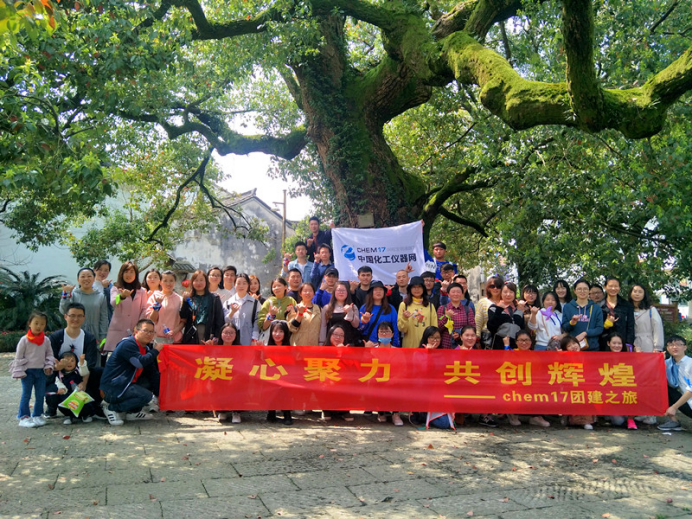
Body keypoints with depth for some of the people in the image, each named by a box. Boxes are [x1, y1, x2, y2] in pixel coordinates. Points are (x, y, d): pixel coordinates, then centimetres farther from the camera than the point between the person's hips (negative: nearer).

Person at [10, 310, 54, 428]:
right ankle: (24, 417, 9)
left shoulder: (46, 340, 2)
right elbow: (18, 356, -6)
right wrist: (19, 371, -9)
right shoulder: (24, 340, -9)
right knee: (26, 395, 0)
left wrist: (49, 366, -4)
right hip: (27, 371, -4)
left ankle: (37, 416, 20)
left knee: (40, 395, 8)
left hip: (41, 371, 4)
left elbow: (49, 354, 10)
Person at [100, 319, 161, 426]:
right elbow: (140, 362, -29)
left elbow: (150, 371, 12)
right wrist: (155, 351, -14)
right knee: (147, 396, -23)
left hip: (127, 383, 10)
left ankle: (133, 411, 9)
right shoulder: (127, 344, -15)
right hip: (113, 387, -10)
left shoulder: (146, 348, 14)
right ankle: (112, 408, -8)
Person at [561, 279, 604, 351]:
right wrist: (572, 322, -15)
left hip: (592, 348, 1)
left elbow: (600, 328, 2)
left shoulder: (596, 308, 9)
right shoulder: (567, 307, 8)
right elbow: (564, 328, 5)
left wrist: (585, 333, -12)